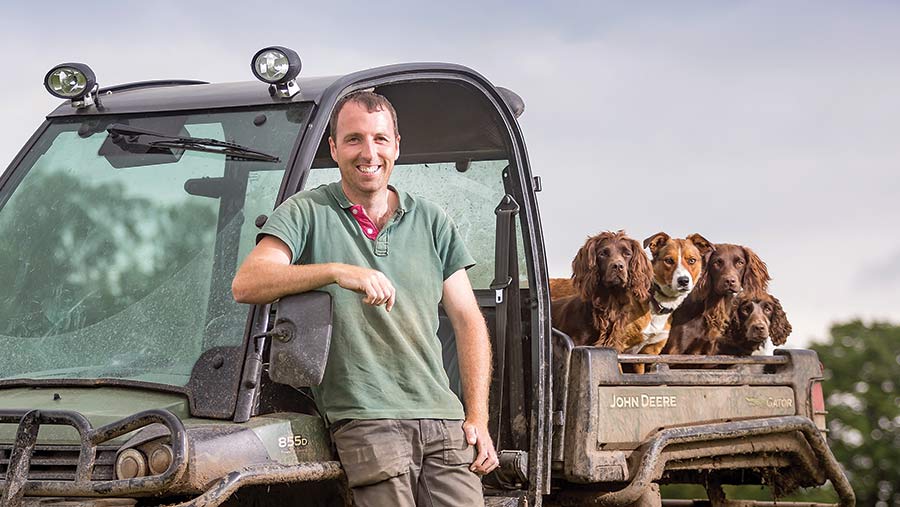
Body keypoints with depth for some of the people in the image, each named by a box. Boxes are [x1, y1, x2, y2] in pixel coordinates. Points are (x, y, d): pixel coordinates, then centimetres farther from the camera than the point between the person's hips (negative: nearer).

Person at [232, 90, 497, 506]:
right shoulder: (306, 213, 6)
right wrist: (338, 272, -23)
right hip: (364, 420, -3)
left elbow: (468, 321, 17)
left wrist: (477, 418, 7)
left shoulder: (431, 222, 18)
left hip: (442, 417, 4)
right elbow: (246, 284, -10)